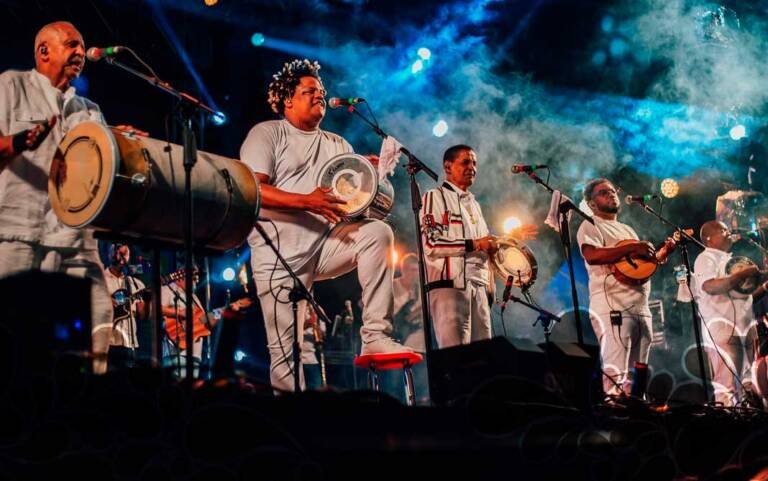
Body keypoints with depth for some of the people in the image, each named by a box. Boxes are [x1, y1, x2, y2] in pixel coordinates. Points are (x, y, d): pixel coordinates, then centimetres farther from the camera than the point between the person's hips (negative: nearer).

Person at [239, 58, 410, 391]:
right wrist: (306, 202, -23)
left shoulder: (338, 145, 19)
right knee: (285, 351, -8)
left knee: (376, 231, -23)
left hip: (327, 244, 4)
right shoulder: (267, 133, 2)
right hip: (280, 255, -4)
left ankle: (375, 337, -23)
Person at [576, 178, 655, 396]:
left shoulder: (627, 229, 27)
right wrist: (632, 248, -17)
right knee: (616, 373, -16)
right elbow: (592, 255, -18)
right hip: (613, 308, -8)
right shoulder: (590, 226, 2)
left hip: (640, 307, 9)